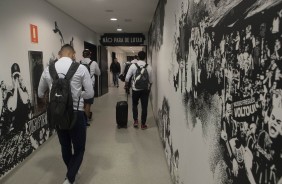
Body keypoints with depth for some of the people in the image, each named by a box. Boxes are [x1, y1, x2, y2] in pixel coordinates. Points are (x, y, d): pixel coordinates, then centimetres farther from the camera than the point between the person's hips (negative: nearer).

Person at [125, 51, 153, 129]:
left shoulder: (133, 65, -7)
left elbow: (127, 77, -6)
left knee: (134, 105, 21)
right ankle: (143, 124, 15)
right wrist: (149, 88, 18)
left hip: (135, 89, 0)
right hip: (145, 89, 1)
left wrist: (126, 85, 11)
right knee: (144, 107, 8)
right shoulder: (149, 67, -4)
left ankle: (135, 120, 14)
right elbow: (151, 80, 2)